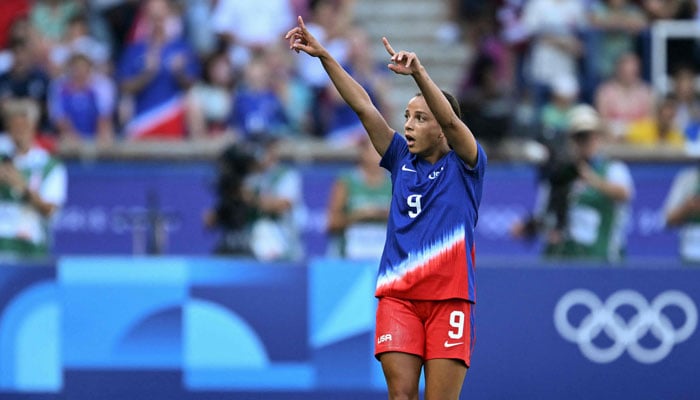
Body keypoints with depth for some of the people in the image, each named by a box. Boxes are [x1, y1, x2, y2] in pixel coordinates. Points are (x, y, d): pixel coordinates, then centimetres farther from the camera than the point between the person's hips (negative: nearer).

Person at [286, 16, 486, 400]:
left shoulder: (464, 164, 3)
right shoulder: (402, 160, 14)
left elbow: (450, 120, -16)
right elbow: (363, 106, 7)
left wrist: (418, 72, -32)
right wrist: (324, 56, 0)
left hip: (449, 297, -3)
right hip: (398, 297, 3)